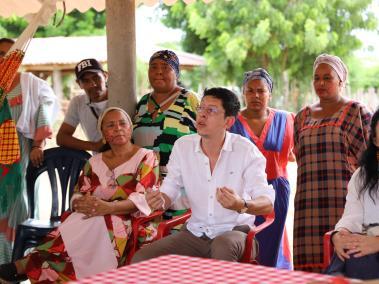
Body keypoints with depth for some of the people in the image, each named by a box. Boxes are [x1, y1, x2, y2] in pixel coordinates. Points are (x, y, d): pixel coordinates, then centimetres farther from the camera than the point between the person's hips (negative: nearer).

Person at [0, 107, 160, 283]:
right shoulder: (94, 162, 20)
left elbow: (143, 199, -10)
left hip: (130, 225, -4)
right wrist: (83, 204, -15)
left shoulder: (146, 158, 5)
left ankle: (28, 265, -37)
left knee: (96, 223, -37)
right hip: (91, 221, 4)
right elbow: (77, 196, 12)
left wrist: (108, 207, -27)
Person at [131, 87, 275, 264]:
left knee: (222, 245, -39)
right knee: (140, 259, -17)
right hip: (195, 232, 3)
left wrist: (241, 205, -38)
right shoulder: (182, 146, 1)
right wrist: (160, 201, -18)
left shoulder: (246, 150, -11)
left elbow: (268, 204, -16)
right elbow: (169, 191, 7)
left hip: (234, 230, -3)